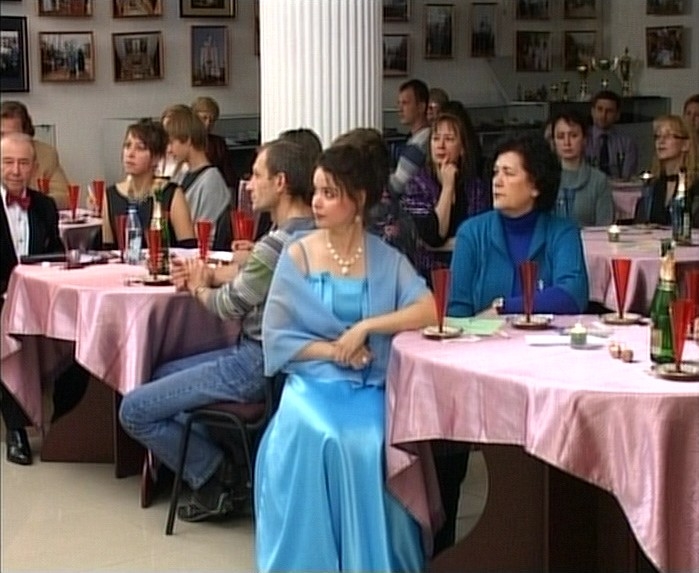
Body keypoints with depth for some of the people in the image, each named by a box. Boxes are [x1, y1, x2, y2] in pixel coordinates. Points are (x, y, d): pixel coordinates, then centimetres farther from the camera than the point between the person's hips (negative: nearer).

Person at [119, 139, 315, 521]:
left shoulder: (279, 244, -25)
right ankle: (222, 464, 14)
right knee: (163, 375, 25)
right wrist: (210, 274, 5)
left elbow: (229, 305, -13)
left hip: (258, 363, -10)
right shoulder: (309, 230, 5)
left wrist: (199, 287, 8)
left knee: (134, 410, -7)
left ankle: (216, 477, 4)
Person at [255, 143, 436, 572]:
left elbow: (428, 311, -9)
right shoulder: (297, 256, 2)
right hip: (312, 384, 0)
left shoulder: (387, 259, 4)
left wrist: (364, 328, -18)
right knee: (314, 440, -30)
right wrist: (335, 350, -13)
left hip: (370, 388, 0)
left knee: (368, 446, -29)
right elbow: (276, 337, -1)